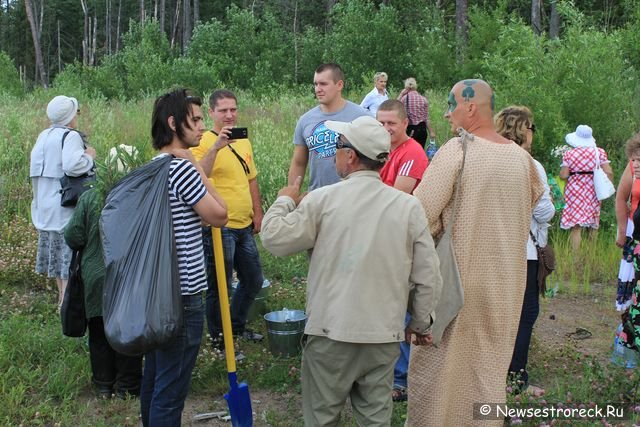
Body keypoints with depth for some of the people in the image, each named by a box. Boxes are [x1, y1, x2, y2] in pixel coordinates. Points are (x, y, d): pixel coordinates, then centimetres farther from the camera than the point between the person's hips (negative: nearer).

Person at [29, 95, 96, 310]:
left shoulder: (44, 136, 10)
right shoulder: (70, 136, -15)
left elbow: (35, 167, 13)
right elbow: (72, 165, -30)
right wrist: (89, 156, -13)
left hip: (47, 202, 9)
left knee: (57, 249, 17)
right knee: (70, 251, -4)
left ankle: (63, 296, 29)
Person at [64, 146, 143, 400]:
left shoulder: (89, 198, -8)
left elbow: (73, 238, -5)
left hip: (96, 279, 2)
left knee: (99, 333, 16)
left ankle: (104, 386, 26)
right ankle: (127, 386, 22)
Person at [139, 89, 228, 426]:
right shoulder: (182, 168, -18)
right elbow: (219, 215, -10)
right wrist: (196, 166, -8)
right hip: (182, 293, -10)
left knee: (154, 378, 21)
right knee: (171, 389, 1)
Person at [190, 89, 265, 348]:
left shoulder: (244, 142, 12)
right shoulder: (205, 142, -11)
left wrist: (257, 212, 16)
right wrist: (216, 146, -35)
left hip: (244, 225, 8)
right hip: (218, 227, -8)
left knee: (254, 281, 19)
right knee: (220, 287, 3)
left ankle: (237, 325, 39)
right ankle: (218, 338, 21)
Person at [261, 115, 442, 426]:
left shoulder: (323, 200, -11)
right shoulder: (409, 206, -4)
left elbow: (274, 239, -3)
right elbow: (428, 278, 0)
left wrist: (284, 201, 15)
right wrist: (420, 324, 15)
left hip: (330, 333, -2)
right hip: (385, 336, 2)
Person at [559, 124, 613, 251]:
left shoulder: (569, 154, -5)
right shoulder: (599, 152, -1)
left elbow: (563, 175, -9)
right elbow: (609, 173, -7)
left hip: (575, 191, -2)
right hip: (593, 192, 2)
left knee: (576, 227, -2)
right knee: (593, 227, 15)